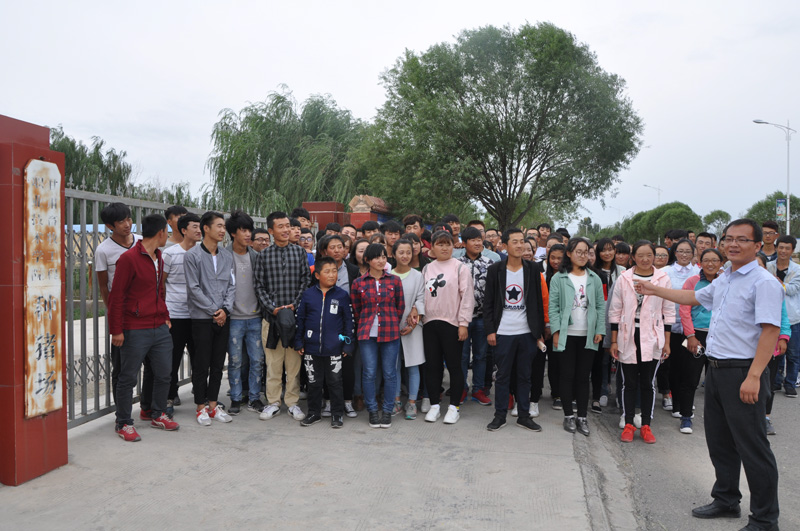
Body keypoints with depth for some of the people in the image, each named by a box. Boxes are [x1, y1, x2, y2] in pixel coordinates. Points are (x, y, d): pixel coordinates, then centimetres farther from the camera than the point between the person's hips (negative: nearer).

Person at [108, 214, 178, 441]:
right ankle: (124, 424, 17)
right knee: (128, 378, 4)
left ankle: (158, 415, 29)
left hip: (160, 329, 8)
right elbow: (117, 296, -11)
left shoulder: (159, 259, 14)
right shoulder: (129, 258, -11)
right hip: (135, 331, -7)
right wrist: (117, 330, -12)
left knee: (163, 374, 12)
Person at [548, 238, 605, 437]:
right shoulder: (558, 278, -2)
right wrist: (556, 330, -11)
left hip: (588, 336, 2)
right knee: (567, 376, 4)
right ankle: (568, 416, 16)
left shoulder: (594, 278, 7)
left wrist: (600, 330, -1)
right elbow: (553, 307, -4)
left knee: (583, 377, 7)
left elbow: (601, 306, 7)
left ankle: (582, 417, 15)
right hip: (566, 335, -2)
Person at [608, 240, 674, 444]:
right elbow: (615, 311, 3)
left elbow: (668, 312, 5)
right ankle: (628, 424, 17)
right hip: (628, 337, 0)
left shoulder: (663, 279, 0)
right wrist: (614, 341, 1)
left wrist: (667, 342, 2)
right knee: (629, 383, 7)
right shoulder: (623, 279, 0)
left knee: (648, 383, 8)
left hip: (652, 339, 0)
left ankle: (646, 426, 18)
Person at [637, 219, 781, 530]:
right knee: (719, 441, 17)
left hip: (743, 373, -9)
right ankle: (726, 501, 33)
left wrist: (753, 377, -26)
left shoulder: (763, 283, -13)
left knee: (752, 447, -1)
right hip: (716, 370, 9)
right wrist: (655, 291, 34)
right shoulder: (723, 281, 14)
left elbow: (770, 330, -20)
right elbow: (693, 297, 31)